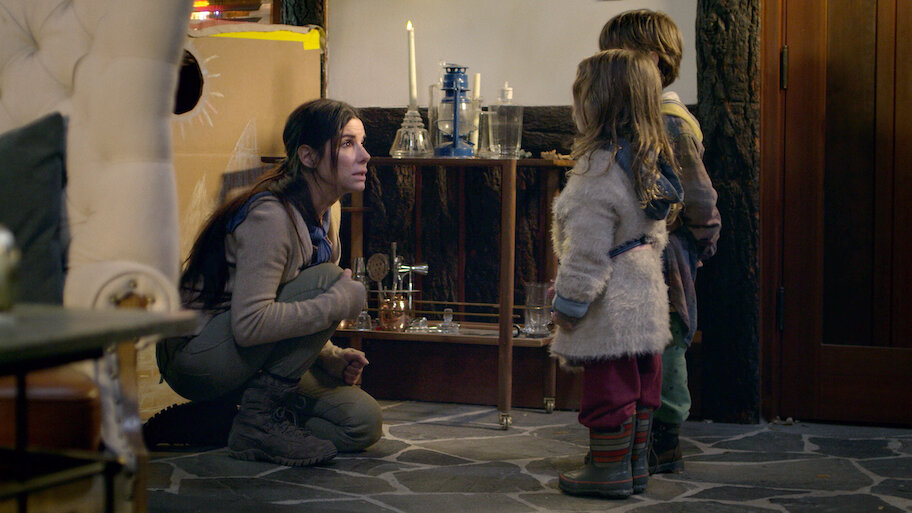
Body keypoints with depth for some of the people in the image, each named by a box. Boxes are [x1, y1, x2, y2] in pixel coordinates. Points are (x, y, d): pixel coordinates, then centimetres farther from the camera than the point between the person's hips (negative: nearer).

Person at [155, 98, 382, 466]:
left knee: (363, 422, -5)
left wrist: (331, 359, -1)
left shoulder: (327, 212, 6)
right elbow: (249, 324, -31)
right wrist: (339, 301, -25)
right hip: (195, 356, -9)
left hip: (249, 362, 9)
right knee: (330, 280, -23)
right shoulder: (270, 216, -23)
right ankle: (258, 418, -16)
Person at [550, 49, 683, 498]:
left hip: (610, 304, -9)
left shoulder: (598, 169, -23)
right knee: (641, 384, 16)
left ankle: (610, 469, 12)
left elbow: (588, 251, -22)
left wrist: (568, 303, -13)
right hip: (645, 290, 9)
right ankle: (635, 462, 27)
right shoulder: (650, 158, 6)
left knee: (607, 388, 2)